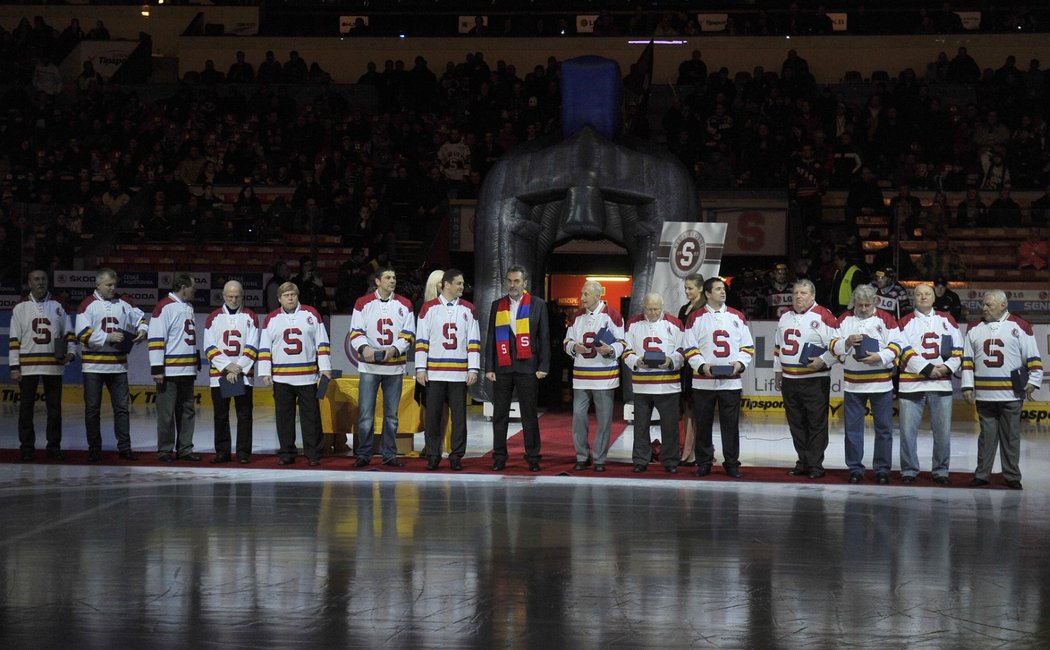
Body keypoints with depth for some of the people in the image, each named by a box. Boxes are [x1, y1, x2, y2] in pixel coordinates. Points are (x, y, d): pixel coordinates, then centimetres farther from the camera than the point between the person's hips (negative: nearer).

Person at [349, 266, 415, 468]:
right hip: (369, 366, -2)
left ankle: (389, 454, 13)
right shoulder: (363, 303, 3)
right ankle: (364, 454, 4)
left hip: (395, 366, 2)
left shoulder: (404, 305, 7)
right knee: (366, 413, -4)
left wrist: (394, 349, -14)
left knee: (391, 414, 6)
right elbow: (355, 332, -2)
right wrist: (364, 348, -21)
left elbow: (408, 334, 3)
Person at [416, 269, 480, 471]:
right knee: (433, 415, 1)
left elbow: (473, 341, 6)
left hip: (460, 374, 1)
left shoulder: (468, 309, 8)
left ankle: (456, 456, 9)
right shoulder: (428, 308, 4)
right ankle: (433, 456, 9)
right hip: (434, 373, -1)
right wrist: (420, 369, -3)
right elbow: (421, 340, 3)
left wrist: (473, 369, -2)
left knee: (459, 416, 2)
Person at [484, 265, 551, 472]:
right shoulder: (497, 305, 11)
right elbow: (491, 338, 10)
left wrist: (543, 366, -4)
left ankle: (533, 458, 6)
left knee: (529, 416, 1)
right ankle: (499, 458, 9)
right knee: (500, 415, 4)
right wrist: (489, 368, 3)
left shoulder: (538, 304, 5)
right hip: (502, 367, 2)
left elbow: (544, 337, 3)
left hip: (527, 367, -2)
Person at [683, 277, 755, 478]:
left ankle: (731, 463, 9)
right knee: (703, 424, 3)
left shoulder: (737, 317, 10)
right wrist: (702, 366, -15)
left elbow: (748, 346, 10)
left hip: (731, 381, 1)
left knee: (731, 424, 1)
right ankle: (704, 463, 13)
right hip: (703, 381, -1)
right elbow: (690, 349, 0)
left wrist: (740, 363, -8)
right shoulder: (696, 318, 4)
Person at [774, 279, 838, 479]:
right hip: (789, 379, 6)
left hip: (815, 380, -6)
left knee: (816, 423, -3)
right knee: (796, 423, 10)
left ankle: (815, 465, 1)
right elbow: (778, 346, 24)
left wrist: (823, 360, -20)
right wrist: (777, 370, 21)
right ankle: (803, 462, 19)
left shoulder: (823, 316, -7)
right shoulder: (785, 318, 14)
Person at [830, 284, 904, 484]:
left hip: (881, 383, -2)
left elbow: (896, 345, -4)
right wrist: (847, 342, -16)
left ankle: (882, 469, 11)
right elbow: (834, 346, 4)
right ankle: (855, 469, 13)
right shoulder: (845, 319, 6)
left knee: (883, 428, 3)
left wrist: (880, 357, -19)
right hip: (852, 383, 2)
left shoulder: (885, 319, 0)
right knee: (853, 427, 5)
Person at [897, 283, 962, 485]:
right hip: (911, 384, -2)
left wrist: (947, 367, -7)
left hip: (941, 385, 2)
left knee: (943, 430, 2)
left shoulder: (947, 320, 12)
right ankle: (909, 470, 9)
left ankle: (940, 471, 13)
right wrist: (927, 369, -13)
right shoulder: (906, 322, 4)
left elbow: (958, 349, 10)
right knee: (908, 429, -2)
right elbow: (905, 352, -6)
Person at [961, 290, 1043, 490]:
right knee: (987, 435, 6)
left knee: (1011, 436, 3)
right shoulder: (974, 329, 10)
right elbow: (967, 360, 10)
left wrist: (1033, 380, -6)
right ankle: (982, 474, 11)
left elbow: (1033, 357, 1)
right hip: (984, 394, 2)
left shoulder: (1020, 327, 0)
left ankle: (1012, 476, 10)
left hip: (1011, 394, -2)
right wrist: (968, 386, 4)